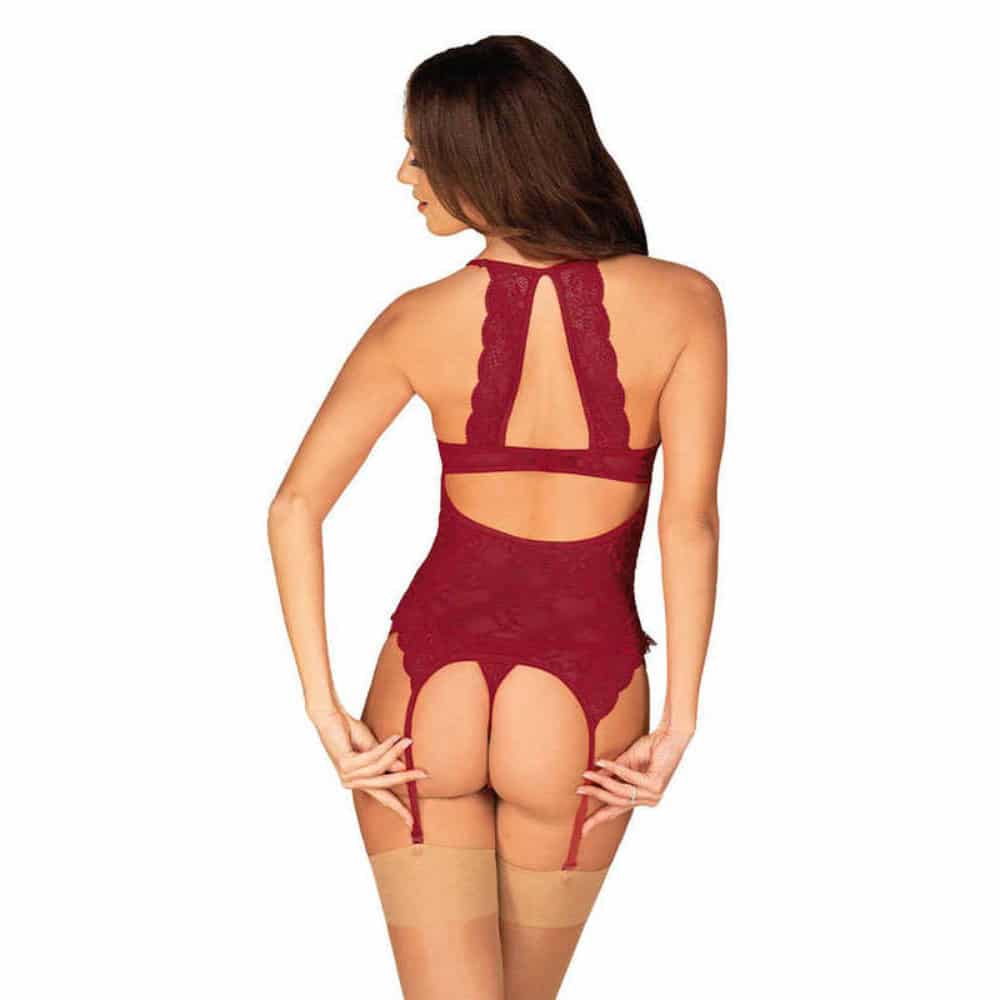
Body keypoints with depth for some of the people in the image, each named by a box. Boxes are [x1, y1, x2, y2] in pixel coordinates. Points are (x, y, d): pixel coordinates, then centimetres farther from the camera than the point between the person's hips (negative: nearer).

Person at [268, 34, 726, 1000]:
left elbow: (296, 506, -7)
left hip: (429, 683, 0)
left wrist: (324, 706, -5)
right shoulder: (681, 303, -7)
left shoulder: (419, 321, -4)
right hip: (578, 705, 1)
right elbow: (689, 519, -14)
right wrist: (679, 716, -9)